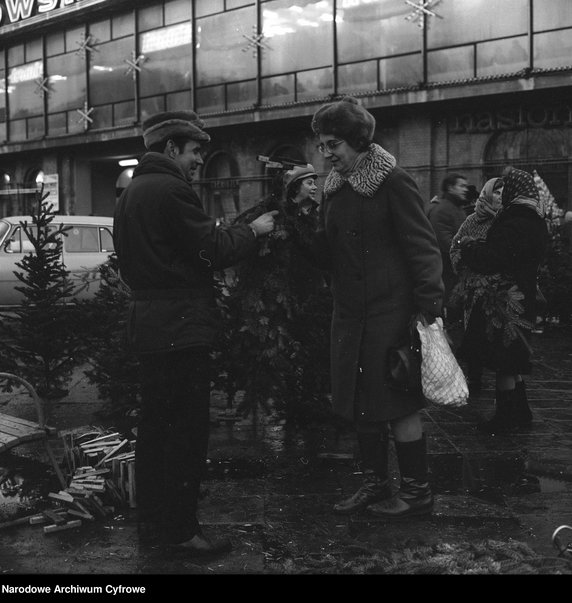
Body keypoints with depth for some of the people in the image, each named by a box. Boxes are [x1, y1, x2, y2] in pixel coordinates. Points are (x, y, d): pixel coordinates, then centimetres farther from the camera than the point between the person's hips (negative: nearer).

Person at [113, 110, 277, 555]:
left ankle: (152, 520, 24)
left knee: (155, 426, 15)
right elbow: (214, 250, -15)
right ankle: (180, 529, 3)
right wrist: (253, 230, 1)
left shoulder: (131, 193, 15)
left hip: (147, 323, 10)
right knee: (188, 430, -3)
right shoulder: (172, 191, -15)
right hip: (181, 328, -10)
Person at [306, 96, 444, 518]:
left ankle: (418, 491, 11)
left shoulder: (393, 182, -9)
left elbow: (423, 247, -13)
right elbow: (328, 257, 14)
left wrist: (429, 309, -19)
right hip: (351, 316, 7)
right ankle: (376, 484, 25)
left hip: (391, 313, -7)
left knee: (398, 405, -1)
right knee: (361, 405, 12)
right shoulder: (334, 190, 13)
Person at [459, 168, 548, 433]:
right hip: (524, 299, 10)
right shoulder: (536, 223, 10)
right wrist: (479, 245, 14)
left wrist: (468, 245, -9)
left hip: (506, 301, -10)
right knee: (511, 361, 18)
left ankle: (505, 417, 8)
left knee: (503, 364, 0)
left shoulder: (515, 225, -21)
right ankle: (520, 413, 26)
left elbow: (492, 260, -25)